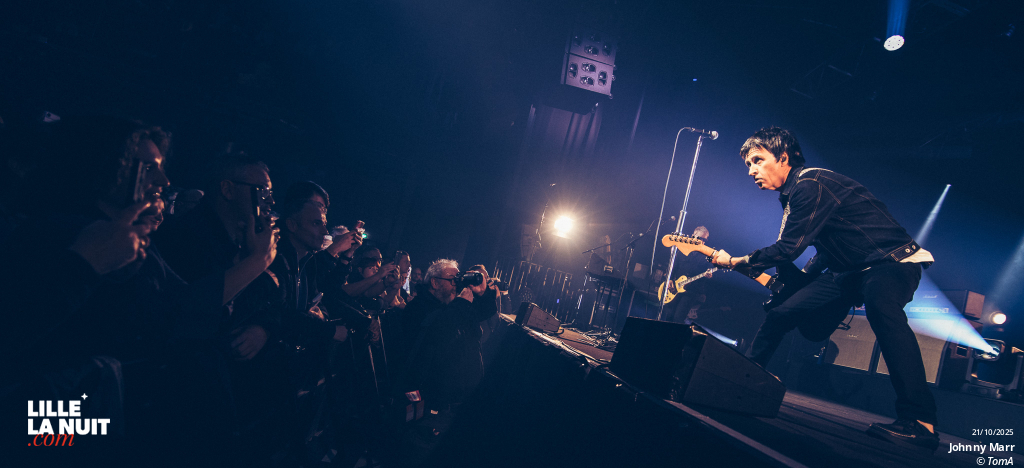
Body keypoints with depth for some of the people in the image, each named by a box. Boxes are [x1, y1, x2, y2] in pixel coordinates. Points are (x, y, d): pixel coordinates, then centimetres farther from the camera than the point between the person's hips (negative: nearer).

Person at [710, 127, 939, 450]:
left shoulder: (811, 185, -23)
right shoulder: (795, 192, 10)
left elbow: (787, 249, -25)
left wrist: (734, 262, -13)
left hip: (892, 260, -10)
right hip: (848, 270, 10)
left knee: (881, 309, -42)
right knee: (781, 312, 5)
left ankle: (919, 421, -45)